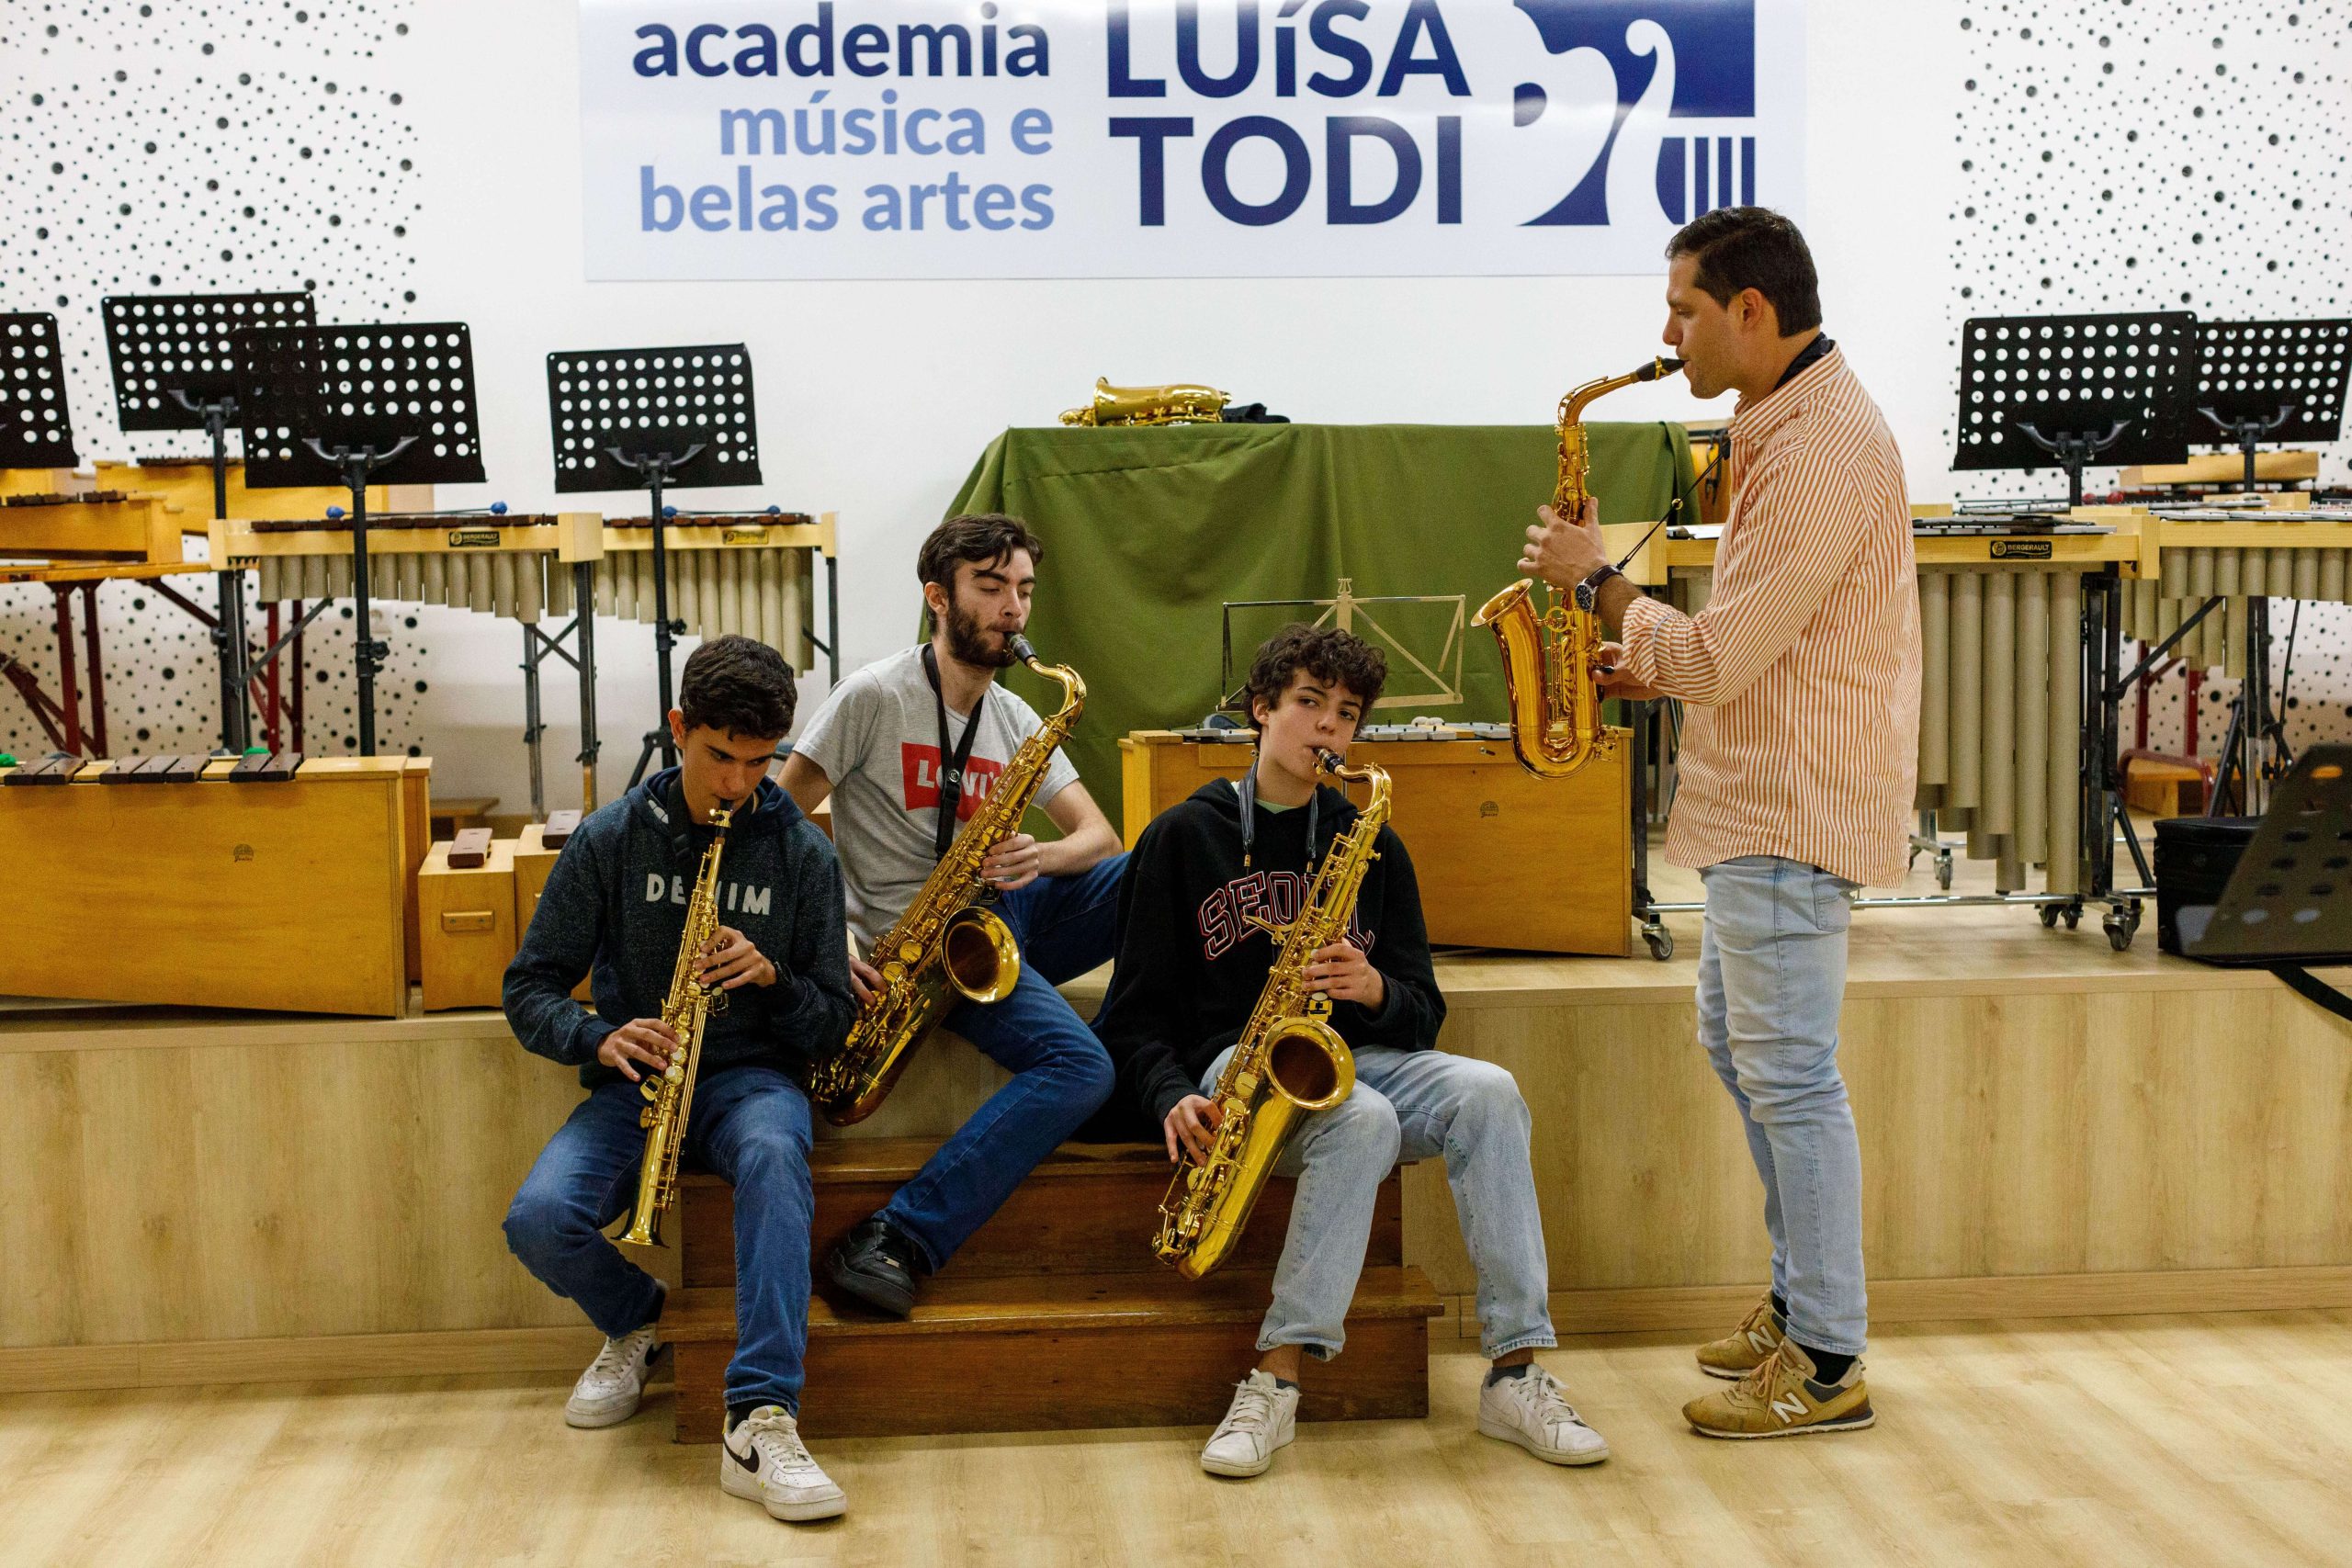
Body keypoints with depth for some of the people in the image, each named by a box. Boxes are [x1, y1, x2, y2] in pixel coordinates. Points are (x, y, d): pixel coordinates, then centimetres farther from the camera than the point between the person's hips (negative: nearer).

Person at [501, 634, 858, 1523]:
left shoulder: (802, 854, 2)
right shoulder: (611, 840, 1)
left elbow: (833, 1022, 6)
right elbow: (530, 988, 4)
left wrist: (771, 977, -16)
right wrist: (600, 1039, -17)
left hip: (750, 1078, -1)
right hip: (634, 1081, 1)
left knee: (773, 1158, -39)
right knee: (539, 1219, -28)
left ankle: (762, 1424, -44)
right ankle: (636, 1321, 8)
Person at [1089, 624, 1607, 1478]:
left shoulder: (1371, 845, 16)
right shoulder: (1185, 836, 6)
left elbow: (1423, 1015, 14)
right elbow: (1135, 1012, 3)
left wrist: (1376, 992, -10)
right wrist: (1173, 1097, -16)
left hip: (1351, 1058, 4)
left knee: (1486, 1091, -27)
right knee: (1363, 1119, -36)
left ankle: (1516, 1374, -28)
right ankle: (1276, 1382, -31)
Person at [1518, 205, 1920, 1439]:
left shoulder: (1822, 452, -21)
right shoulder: (1791, 423, 14)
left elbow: (1717, 659, -23)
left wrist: (1597, 582, -10)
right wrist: (1659, 667, 8)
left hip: (1795, 807, -11)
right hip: (1763, 798, 11)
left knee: (1786, 1072, -4)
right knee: (1735, 1042, 19)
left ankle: (1827, 1365, 6)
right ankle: (1804, 1292, 30)